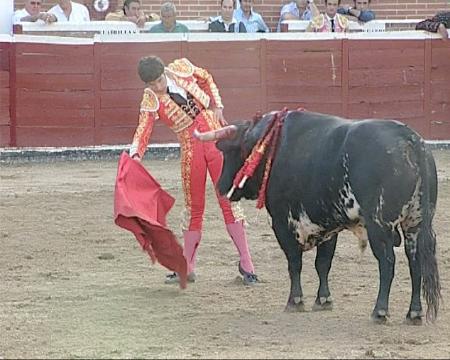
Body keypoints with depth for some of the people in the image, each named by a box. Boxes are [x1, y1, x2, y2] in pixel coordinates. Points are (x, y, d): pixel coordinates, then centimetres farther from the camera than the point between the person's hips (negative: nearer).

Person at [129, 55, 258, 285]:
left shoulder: (181, 69, -3)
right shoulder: (151, 102, -8)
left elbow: (206, 79, 16)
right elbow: (142, 132, -17)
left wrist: (217, 107, 4)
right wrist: (135, 154, -37)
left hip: (216, 139, 0)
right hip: (191, 152, 0)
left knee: (228, 200, -2)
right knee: (193, 208, 6)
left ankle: (246, 264, 3)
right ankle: (187, 268, 19)